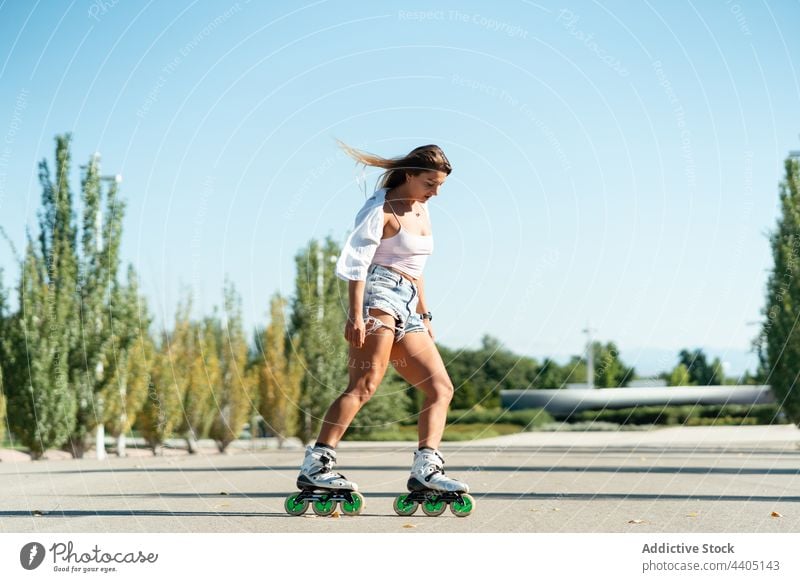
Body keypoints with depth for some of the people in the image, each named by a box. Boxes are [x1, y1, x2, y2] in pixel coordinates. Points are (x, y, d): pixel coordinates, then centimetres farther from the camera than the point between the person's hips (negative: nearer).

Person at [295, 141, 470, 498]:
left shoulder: (421, 209, 21)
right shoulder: (381, 209, -4)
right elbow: (356, 261, -13)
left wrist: (424, 314, 26)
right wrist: (356, 315, -23)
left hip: (407, 309, 9)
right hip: (379, 294, -9)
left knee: (441, 388, 1)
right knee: (365, 385, -23)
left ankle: (425, 468, -7)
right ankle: (316, 464, -28)